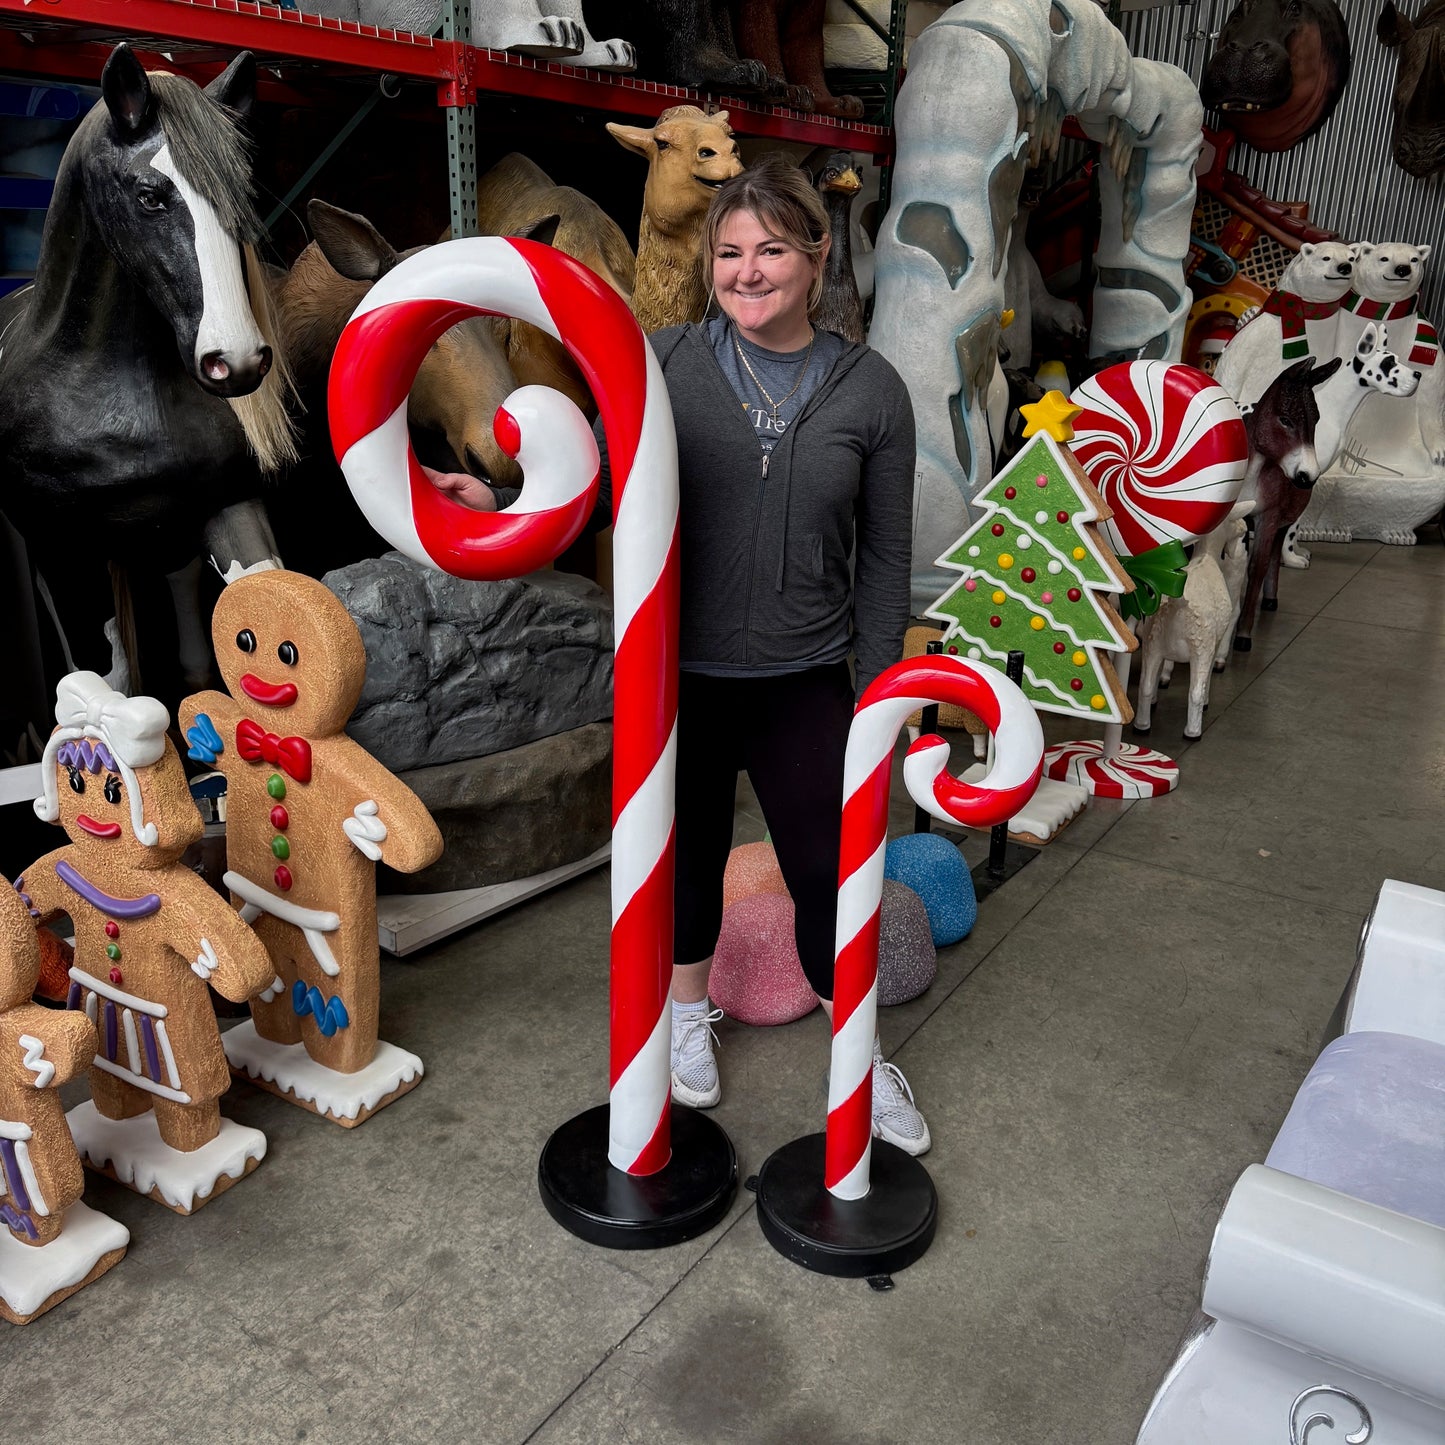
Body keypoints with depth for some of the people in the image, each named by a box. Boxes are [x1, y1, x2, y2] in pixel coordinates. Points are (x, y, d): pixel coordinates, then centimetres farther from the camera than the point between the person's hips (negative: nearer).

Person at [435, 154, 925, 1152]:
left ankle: (861, 1059, 35)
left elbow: (884, 558, 2)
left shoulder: (870, 389, -2)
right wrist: (501, 505, -20)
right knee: (690, 854, 18)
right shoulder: (664, 362, -5)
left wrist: (876, 689, 1)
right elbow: (601, 489, -1)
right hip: (675, 673, 0)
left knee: (830, 872, 9)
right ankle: (690, 1016, 46)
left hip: (804, 683, 0)